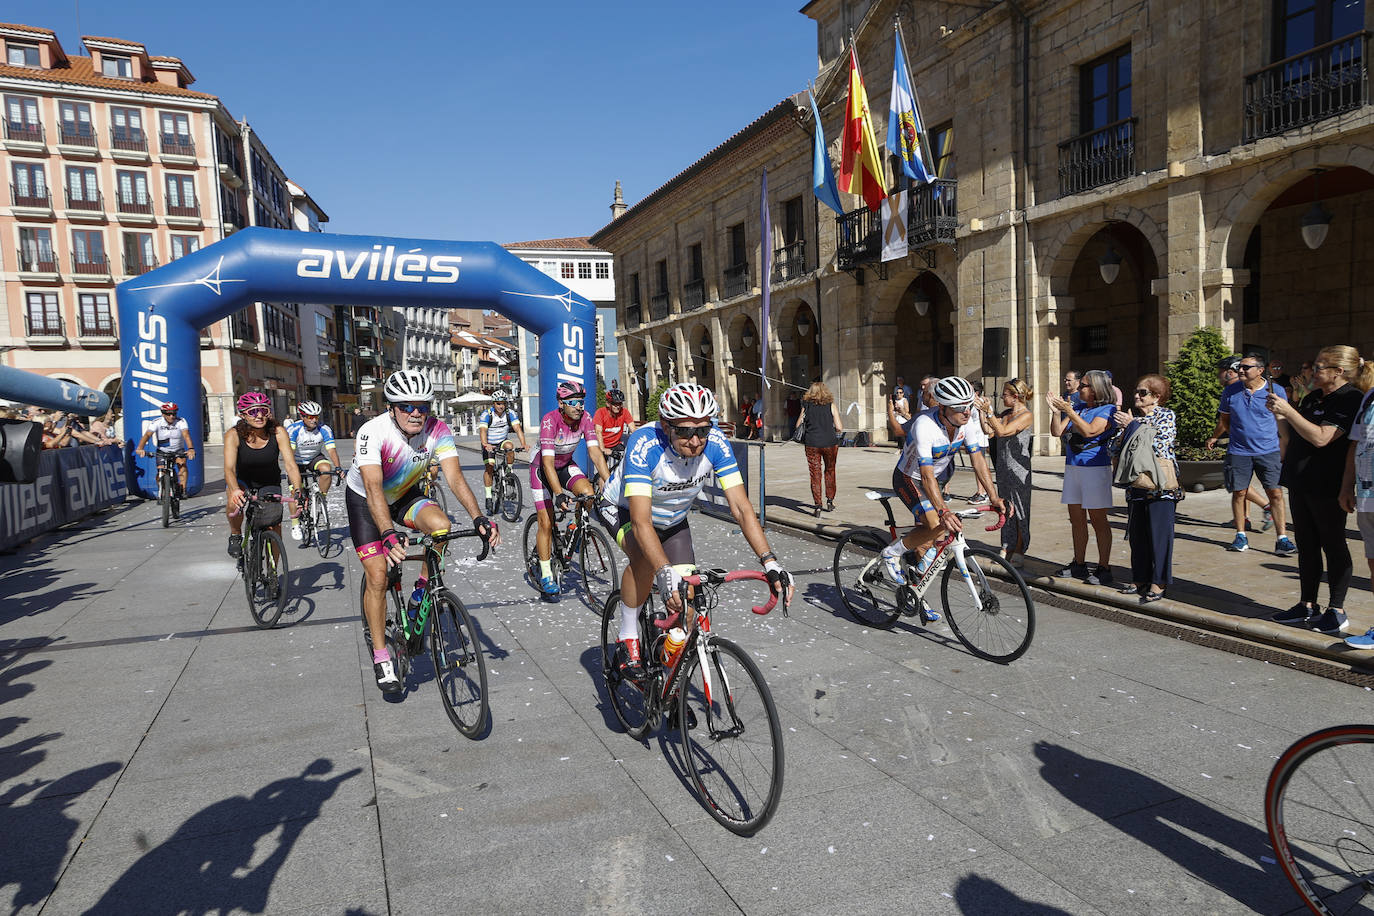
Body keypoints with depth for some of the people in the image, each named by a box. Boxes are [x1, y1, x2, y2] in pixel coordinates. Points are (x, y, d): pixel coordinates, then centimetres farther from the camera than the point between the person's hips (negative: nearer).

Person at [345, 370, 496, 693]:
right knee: (378, 576, -10)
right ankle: (380, 657, 5)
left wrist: (478, 518, -45)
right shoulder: (373, 432, -32)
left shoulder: (438, 430, -23)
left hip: (405, 495, 3)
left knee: (441, 526, -28)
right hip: (364, 499, -2)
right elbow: (373, 488, -42)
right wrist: (389, 534, -56)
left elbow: (455, 478, -30)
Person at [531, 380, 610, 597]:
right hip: (543, 469, -4)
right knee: (546, 522, -7)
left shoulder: (585, 418, -18)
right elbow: (548, 462, -36)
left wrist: (609, 481, -34)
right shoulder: (549, 421, -30)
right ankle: (546, 575, 7)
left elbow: (594, 451, -22)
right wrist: (559, 494, -47)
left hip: (567, 465, 4)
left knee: (588, 493, -25)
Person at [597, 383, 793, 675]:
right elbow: (641, 522, -44)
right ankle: (628, 640, -13)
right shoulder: (644, 445, -39)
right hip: (623, 510, -4)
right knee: (645, 558, -36)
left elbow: (741, 507, -27)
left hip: (672, 520, 4)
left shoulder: (715, 443, -28)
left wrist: (770, 563, -37)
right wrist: (665, 574, -57)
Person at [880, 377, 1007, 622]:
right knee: (937, 526, -27)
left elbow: (978, 460, -14)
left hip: (937, 479, 7)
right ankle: (892, 553, -3)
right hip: (909, 478, -6)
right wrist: (943, 511, -51)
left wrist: (993, 497, -24)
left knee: (926, 537, 10)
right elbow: (926, 475, -41)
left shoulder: (966, 422, -16)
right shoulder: (925, 425, -35)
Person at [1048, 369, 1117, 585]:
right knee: (1076, 519, 11)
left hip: (1095, 468, -7)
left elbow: (1089, 431, -21)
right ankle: (1079, 565, 21)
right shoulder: (1077, 410, 14)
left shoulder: (1108, 410, -6)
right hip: (1073, 468, 7)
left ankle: (1103, 568, 4)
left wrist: (1068, 411, -22)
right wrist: (1057, 412, -6)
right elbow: (1057, 432, 8)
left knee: (1098, 520, -3)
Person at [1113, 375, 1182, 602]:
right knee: (1137, 532, 9)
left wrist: (1132, 426, -13)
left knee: (1159, 532, -3)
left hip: (1160, 484, -6)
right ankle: (1140, 578, 18)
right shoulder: (1135, 418, 15)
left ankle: (1158, 583, 3)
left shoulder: (1166, 415, -3)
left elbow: (1159, 444, -17)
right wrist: (1124, 432, -3)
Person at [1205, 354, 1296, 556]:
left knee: (1275, 493, -5)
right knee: (1239, 492, 3)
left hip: (1269, 450, -1)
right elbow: (1224, 420, 18)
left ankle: (1282, 539, 0)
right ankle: (1241, 536, 15)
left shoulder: (1276, 391, -1)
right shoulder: (1230, 391, 3)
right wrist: (1214, 437, 25)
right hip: (1238, 451, 1)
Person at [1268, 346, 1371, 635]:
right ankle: (1308, 606, 21)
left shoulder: (1350, 400, -12)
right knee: (1306, 545, 13)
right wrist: (1279, 413, 2)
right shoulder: (1312, 398, 13)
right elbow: (1289, 439, 16)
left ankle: (1337, 611, 11)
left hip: (1327, 488, -8)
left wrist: (1288, 411, -19)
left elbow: (1321, 438, -23)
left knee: (1333, 546, 2)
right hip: (1300, 481, 8)